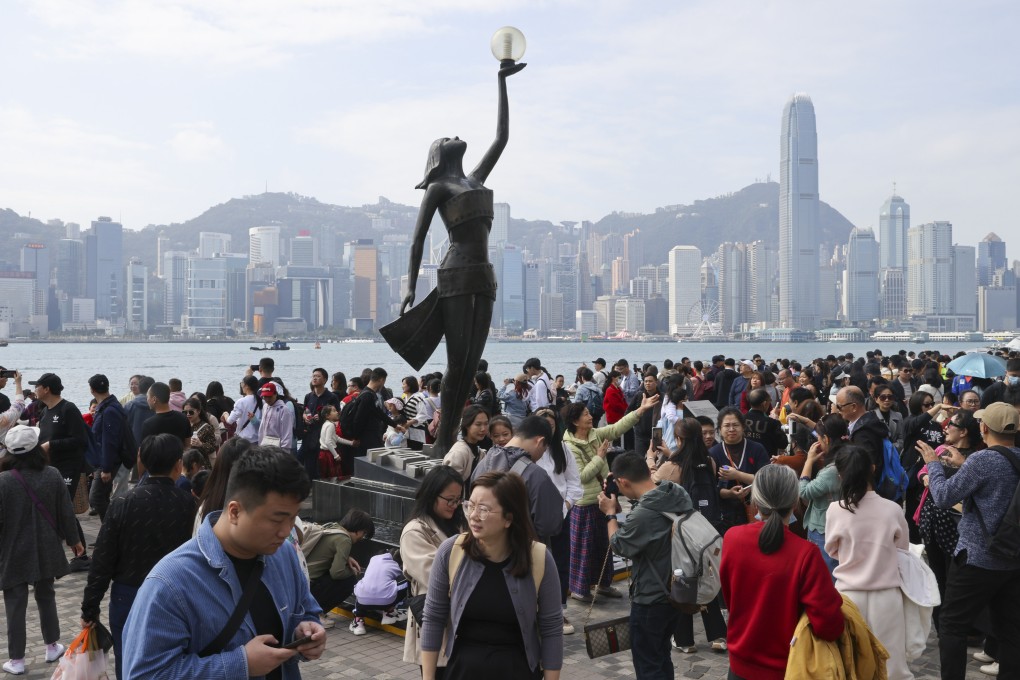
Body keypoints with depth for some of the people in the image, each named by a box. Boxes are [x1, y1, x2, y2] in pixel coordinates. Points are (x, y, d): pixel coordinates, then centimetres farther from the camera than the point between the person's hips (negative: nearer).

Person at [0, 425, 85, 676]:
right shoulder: (52, 475, -8)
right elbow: (66, 512, -1)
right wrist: (73, 539, 14)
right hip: (46, 550, 4)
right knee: (46, 596, 20)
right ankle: (52, 647, 31)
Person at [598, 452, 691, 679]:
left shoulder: (643, 514, -32)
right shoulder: (681, 494, -5)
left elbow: (619, 546, -12)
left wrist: (611, 514, 1)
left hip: (651, 599, -8)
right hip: (678, 592, 8)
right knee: (661, 655, 24)